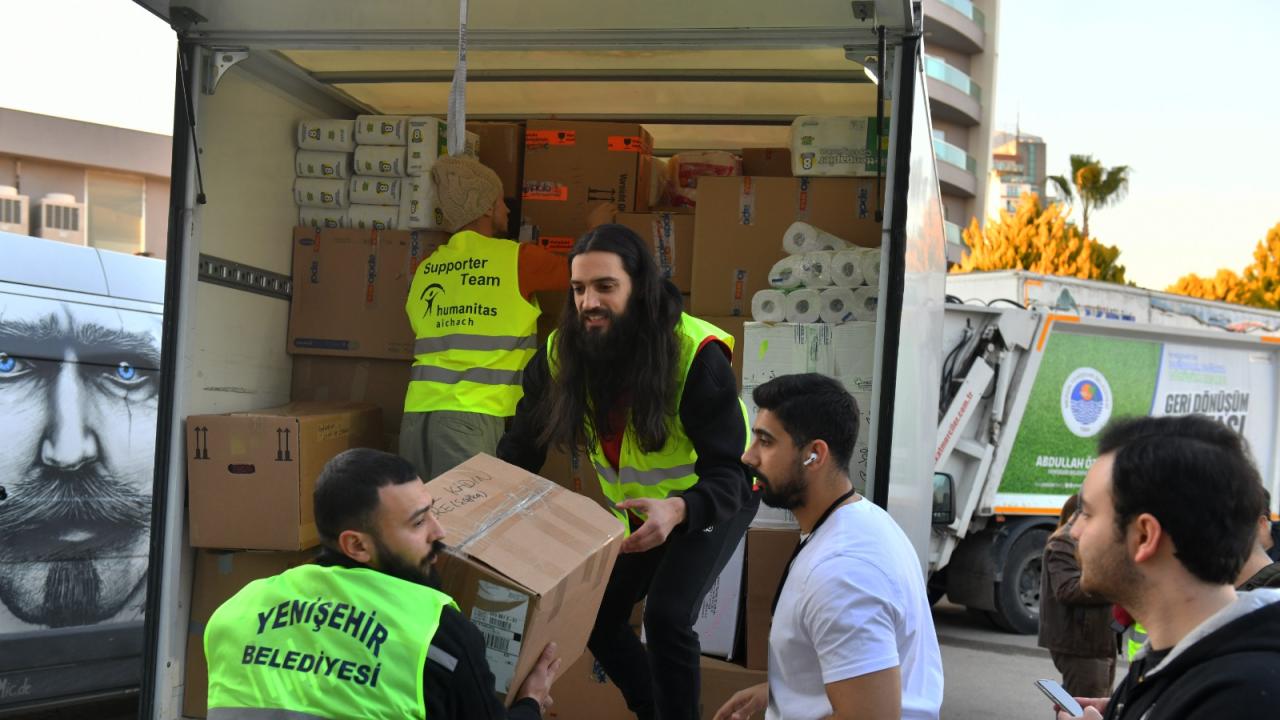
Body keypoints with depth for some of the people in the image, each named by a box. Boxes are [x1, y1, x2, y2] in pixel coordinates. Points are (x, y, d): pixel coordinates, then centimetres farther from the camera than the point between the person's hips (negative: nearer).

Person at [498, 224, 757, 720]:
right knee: (596, 615, 6)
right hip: (635, 510, 6)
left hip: (710, 505, -6)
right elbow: (521, 449, -9)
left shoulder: (696, 355, -32)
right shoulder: (561, 354, -17)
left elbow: (728, 473, -35)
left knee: (667, 615, -23)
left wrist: (677, 510, -54)